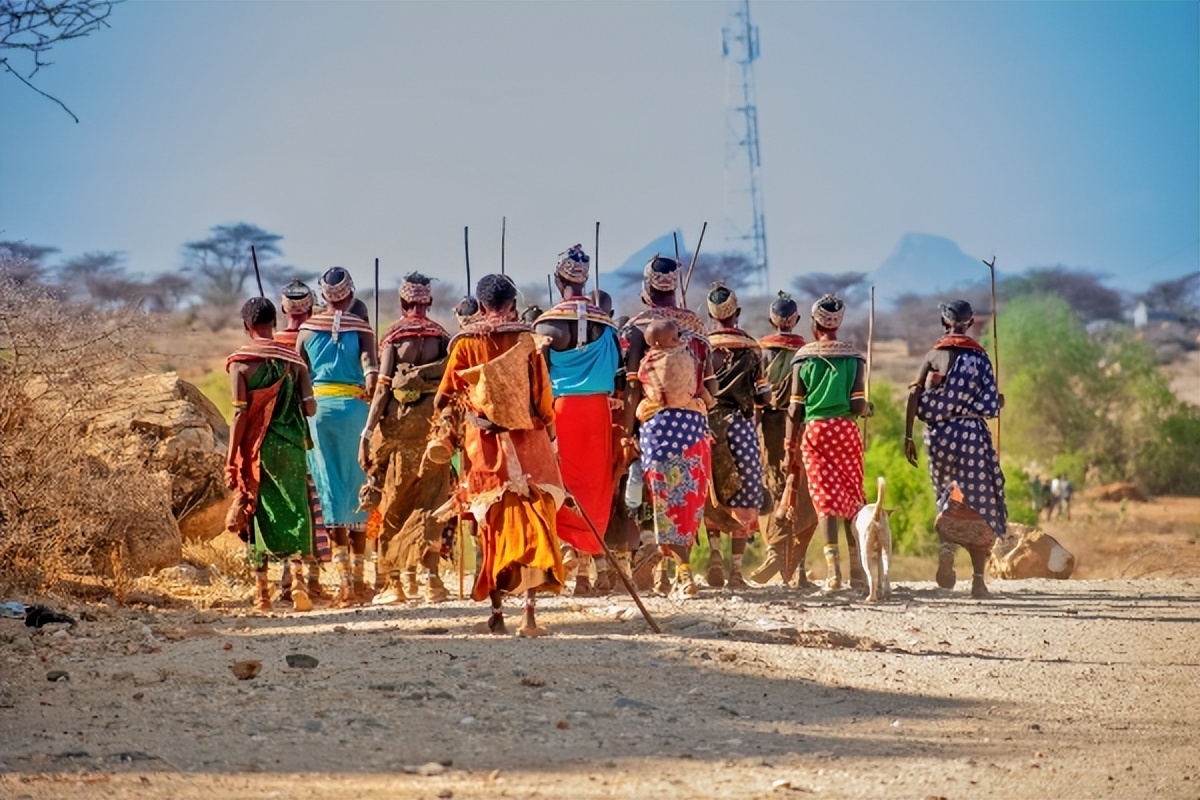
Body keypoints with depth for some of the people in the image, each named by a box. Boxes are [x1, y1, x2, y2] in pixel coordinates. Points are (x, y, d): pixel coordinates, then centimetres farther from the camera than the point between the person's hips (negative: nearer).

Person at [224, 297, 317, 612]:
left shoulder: (240, 362, -5)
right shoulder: (293, 359, 3)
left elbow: (240, 414, -10)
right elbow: (309, 407, -1)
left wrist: (231, 460, -7)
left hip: (257, 448, -2)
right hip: (291, 447, 2)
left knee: (259, 515, 8)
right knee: (293, 513, 5)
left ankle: (262, 592, 10)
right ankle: (298, 579, -15)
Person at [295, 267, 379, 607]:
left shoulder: (308, 330, 9)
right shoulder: (360, 328, 3)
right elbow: (368, 359, -14)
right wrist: (371, 379, -20)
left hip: (316, 406, 1)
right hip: (353, 406, -1)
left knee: (331, 489, 3)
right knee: (357, 489, 8)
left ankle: (344, 579, -3)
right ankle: (358, 577, 12)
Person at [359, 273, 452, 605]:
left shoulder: (393, 336, 0)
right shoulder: (442, 337, 7)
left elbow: (383, 386, -5)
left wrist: (369, 429, -3)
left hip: (399, 425, -2)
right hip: (434, 424, 2)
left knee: (394, 503, 6)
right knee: (430, 502, 5)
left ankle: (392, 580, 8)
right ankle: (428, 572, -6)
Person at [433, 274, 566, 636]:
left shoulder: (466, 342, 0)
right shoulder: (525, 340, -1)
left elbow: (445, 395, 5)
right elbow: (542, 393, 0)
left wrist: (444, 409, 26)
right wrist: (551, 438, 10)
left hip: (484, 443, 1)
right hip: (528, 440, -1)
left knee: (494, 526, 9)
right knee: (534, 522, 2)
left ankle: (497, 613, 7)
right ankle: (530, 612, -8)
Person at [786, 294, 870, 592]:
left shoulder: (803, 358, 2)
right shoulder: (852, 357, 2)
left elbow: (795, 408, 1)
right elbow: (858, 405, -4)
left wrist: (790, 447, 7)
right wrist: (868, 409, 19)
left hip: (814, 430, -1)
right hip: (845, 429, 1)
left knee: (825, 497, 0)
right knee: (852, 496, 10)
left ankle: (833, 569, -12)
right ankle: (858, 570, 10)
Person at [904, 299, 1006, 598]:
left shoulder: (933, 356, 3)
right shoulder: (978, 357, -2)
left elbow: (914, 398, -4)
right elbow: (991, 405, -7)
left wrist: (908, 437, 1)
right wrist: (999, 401, 15)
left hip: (938, 436, 2)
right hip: (971, 433, -2)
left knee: (950, 498, 19)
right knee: (978, 504, 5)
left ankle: (947, 546, -9)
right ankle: (978, 578, 0)